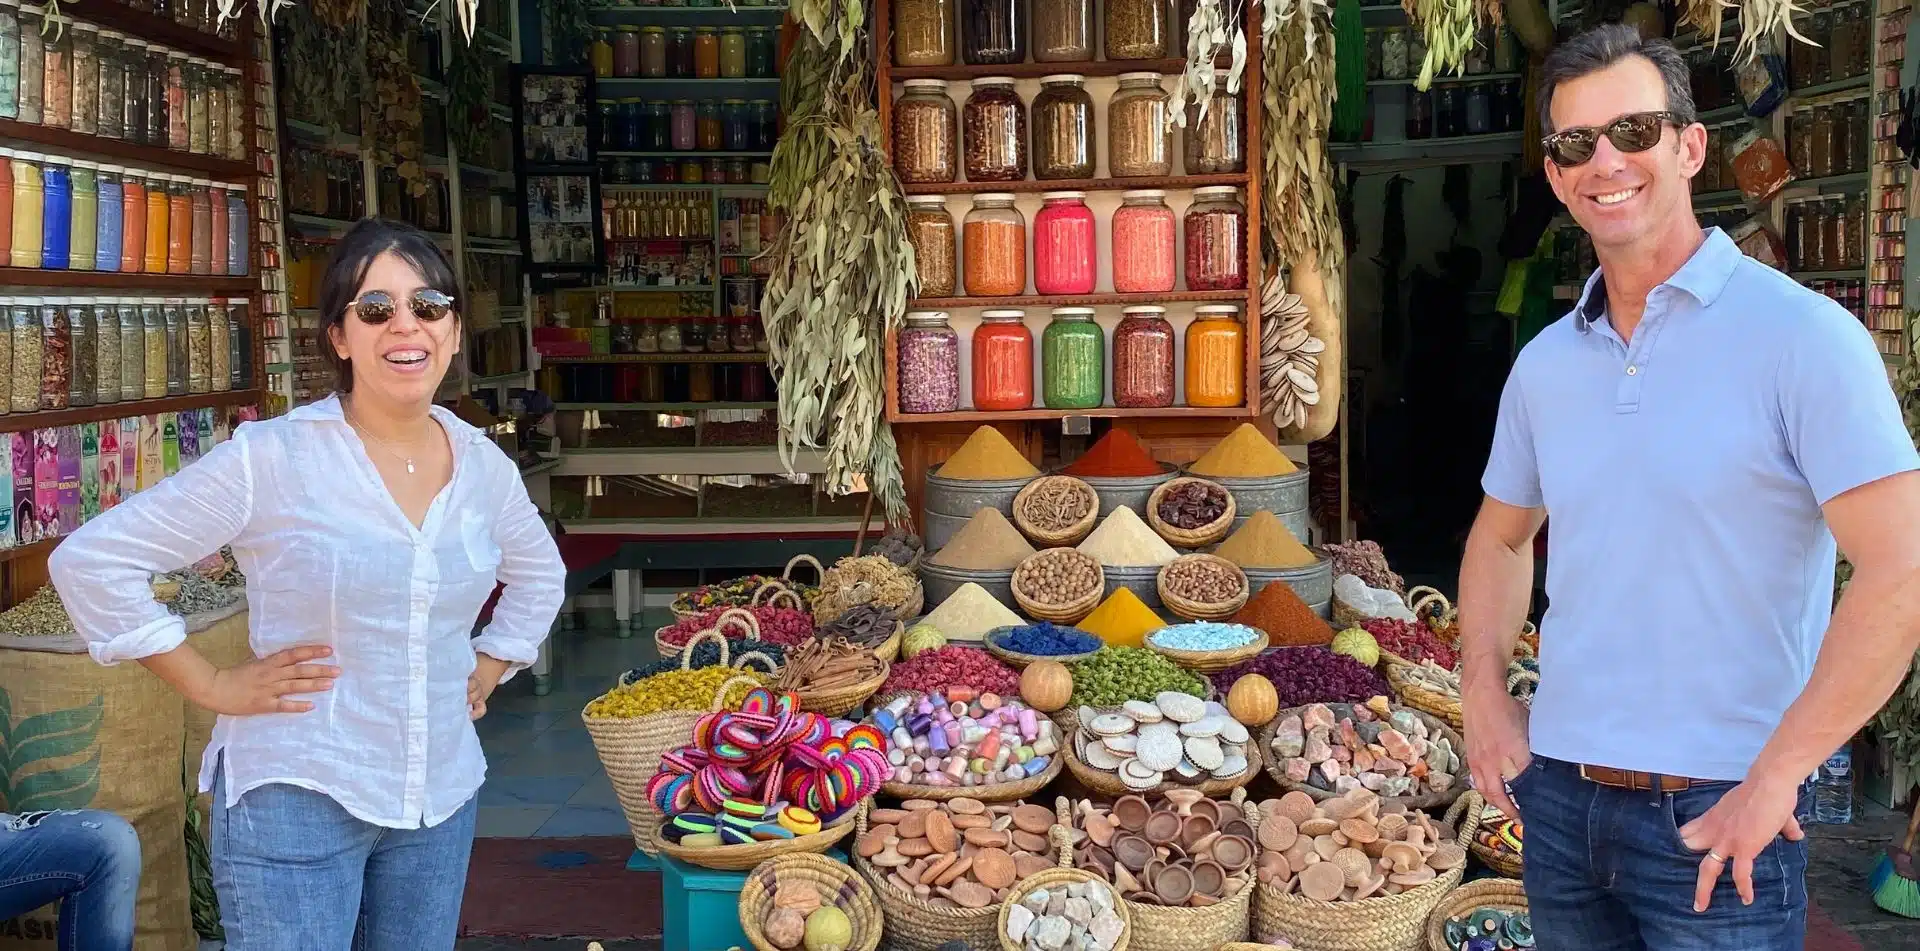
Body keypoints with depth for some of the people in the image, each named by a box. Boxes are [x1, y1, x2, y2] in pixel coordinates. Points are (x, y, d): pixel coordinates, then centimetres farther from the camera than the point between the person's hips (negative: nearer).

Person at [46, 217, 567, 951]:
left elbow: (540, 573, 24)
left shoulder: (484, 465, 3)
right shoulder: (270, 458, -13)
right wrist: (210, 686, -10)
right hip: (296, 800, -5)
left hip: (442, 796, 5)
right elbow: (90, 560, -10)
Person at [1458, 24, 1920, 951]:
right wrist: (1485, 696, 7)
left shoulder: (1799, 335, -10)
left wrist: (1773, 779, -16)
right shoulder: (1544, 363, 7)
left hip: (1717, 816, -5)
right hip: (1559, 796, 5)